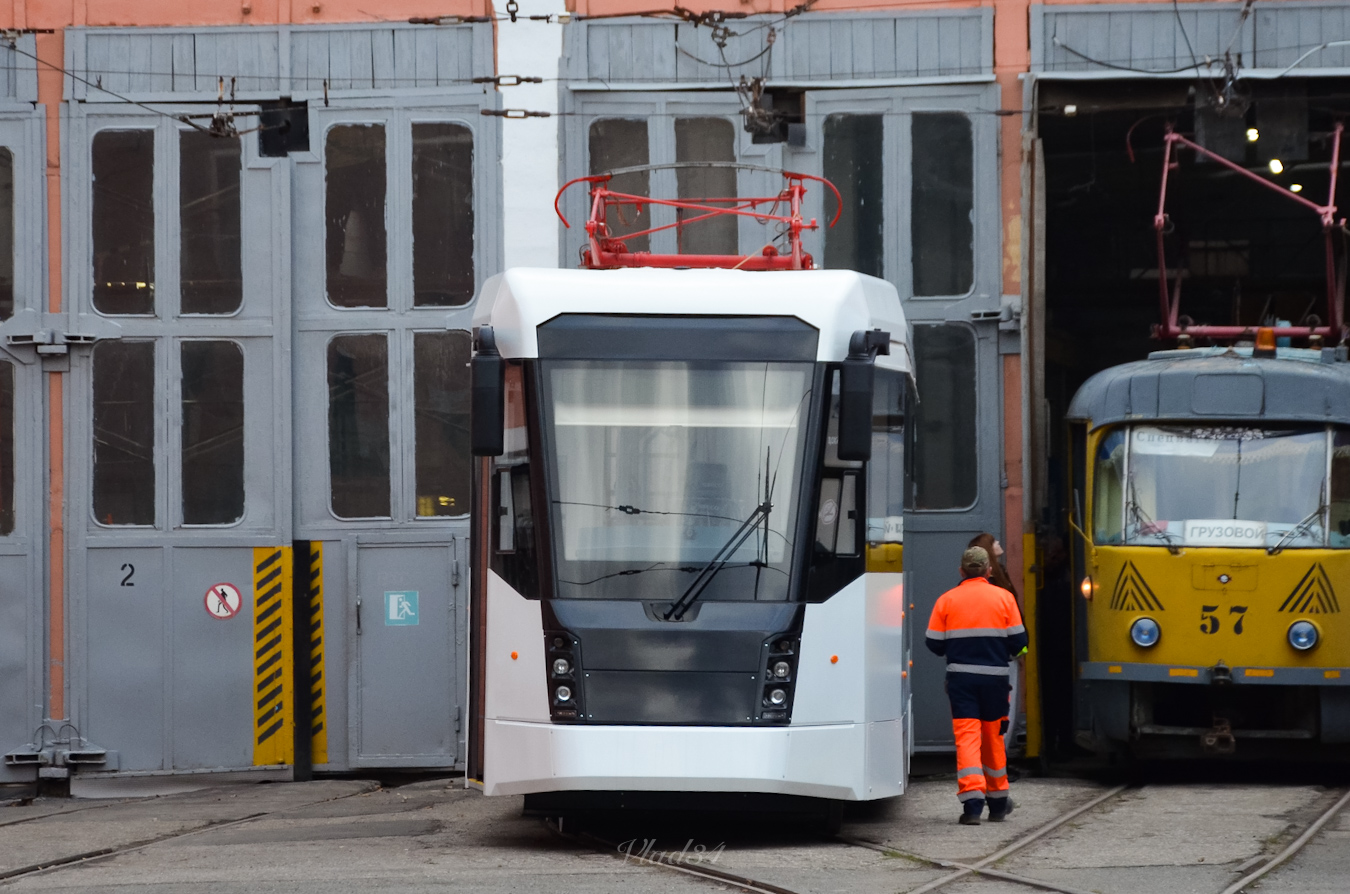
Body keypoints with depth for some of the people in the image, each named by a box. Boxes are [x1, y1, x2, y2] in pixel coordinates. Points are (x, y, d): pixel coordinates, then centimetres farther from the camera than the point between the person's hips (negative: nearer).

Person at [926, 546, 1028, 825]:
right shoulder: (1003, 598, 1)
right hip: (994, 676, 1)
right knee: (993, 737, 14)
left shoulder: (947, 600, 0)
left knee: (967, 737, -4)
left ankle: (972, 804, -18)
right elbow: (1017, 641, 0)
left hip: (960, 676, -1)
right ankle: (998, 803, 26)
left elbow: (934, 643, 1)